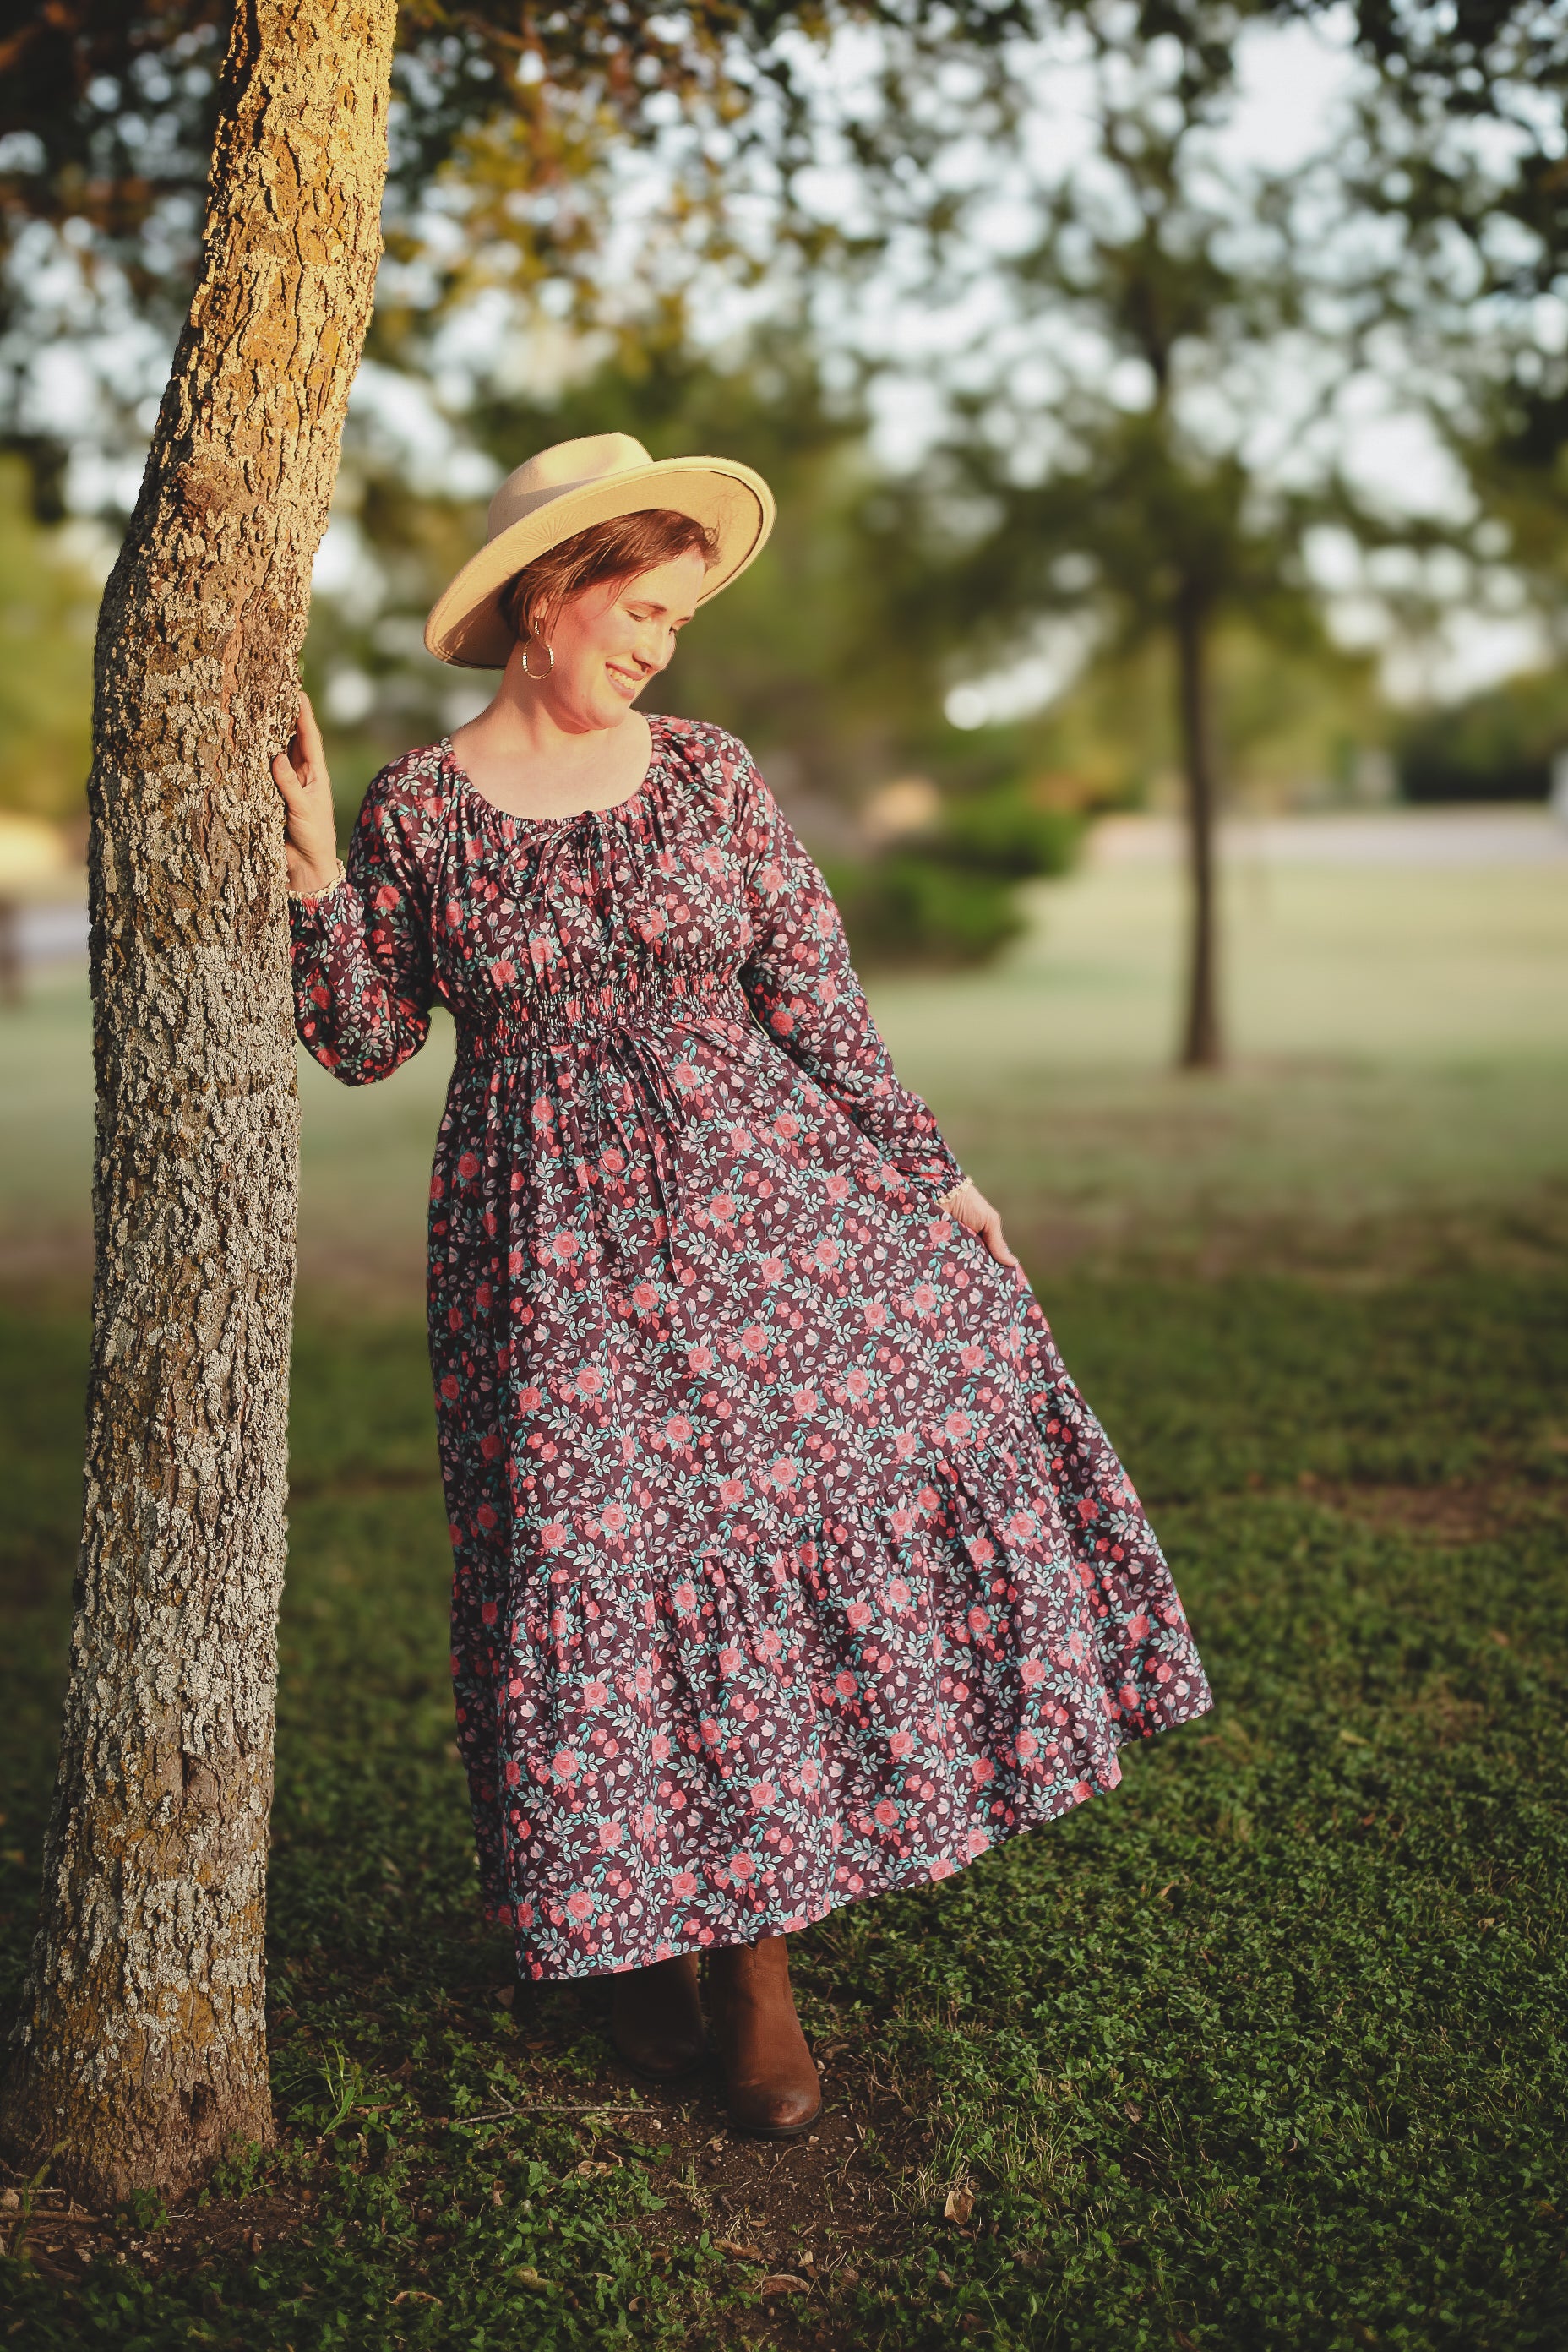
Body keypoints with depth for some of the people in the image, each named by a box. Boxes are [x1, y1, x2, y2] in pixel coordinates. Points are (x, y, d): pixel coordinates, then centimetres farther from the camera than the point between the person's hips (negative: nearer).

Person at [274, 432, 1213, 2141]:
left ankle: (754, 1946, 10)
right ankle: (642, 1926, 21)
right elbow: (361, 1041, 4)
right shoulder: (414, 812, 0)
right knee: (599, 1559, -2)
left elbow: (817, 999, 5)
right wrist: (311, 869, -9)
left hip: (758, 1193, 2)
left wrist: (931, 1179, 2)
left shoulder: (710, 778, 4)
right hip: (553, 1253, -2)